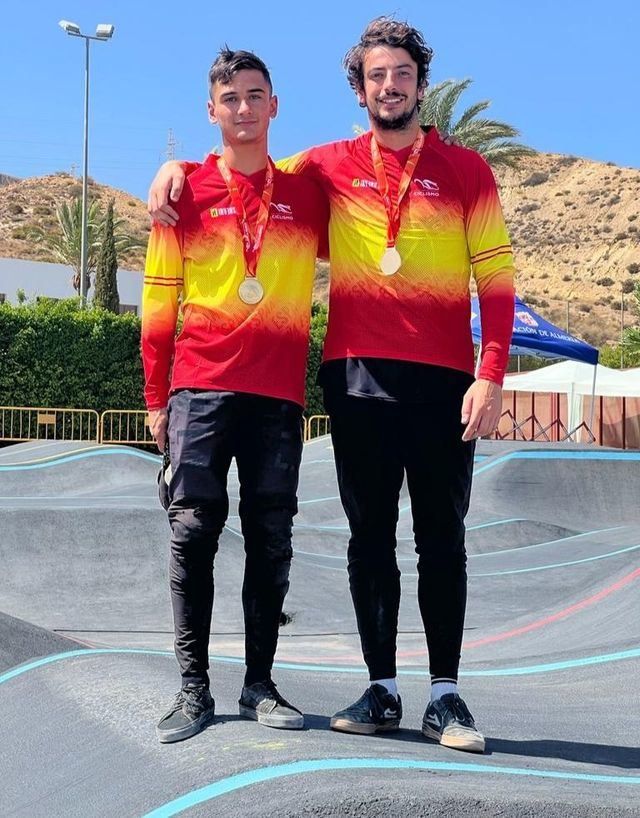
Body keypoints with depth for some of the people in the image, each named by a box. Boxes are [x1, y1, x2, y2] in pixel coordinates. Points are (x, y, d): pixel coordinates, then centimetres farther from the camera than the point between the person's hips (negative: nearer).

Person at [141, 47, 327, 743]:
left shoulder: (308, 194, 10)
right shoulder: (187, 193, 6)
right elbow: (159, 304, 7)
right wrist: (156, 397, 5)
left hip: (279, 396, 2)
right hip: (201, 389, -1)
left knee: (270, 541, 3)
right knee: (193, 532, -3)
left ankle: (259, 685, 11)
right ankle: (193, 687, 4)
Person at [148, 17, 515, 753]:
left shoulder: (465, 170, 6)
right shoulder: (330, 166, 10)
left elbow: (496, 276, 1)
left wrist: (491, 374, -9)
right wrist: (177, 168, 4)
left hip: (443, 380, -1)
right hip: (357, 377, 2)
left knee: (441, 536, 2)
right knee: (370, 535, 5)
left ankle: (445, 694, 6)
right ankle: (381, 689, 13)